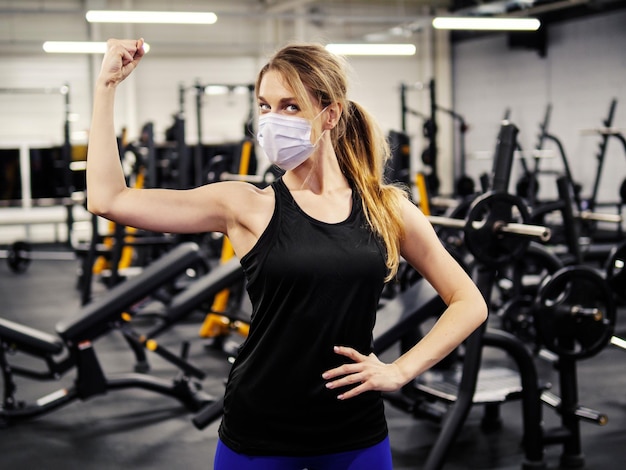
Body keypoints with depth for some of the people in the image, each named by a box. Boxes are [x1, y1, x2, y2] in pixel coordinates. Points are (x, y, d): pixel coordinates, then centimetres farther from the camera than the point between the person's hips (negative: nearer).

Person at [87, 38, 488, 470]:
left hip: (358, 435, 1)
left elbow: (469, 302, 6)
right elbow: (108, 199, -11)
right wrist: (107, 86, -10)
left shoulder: (387, 208, -1)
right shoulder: (247, 207, -5)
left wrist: (401, 370, -4)